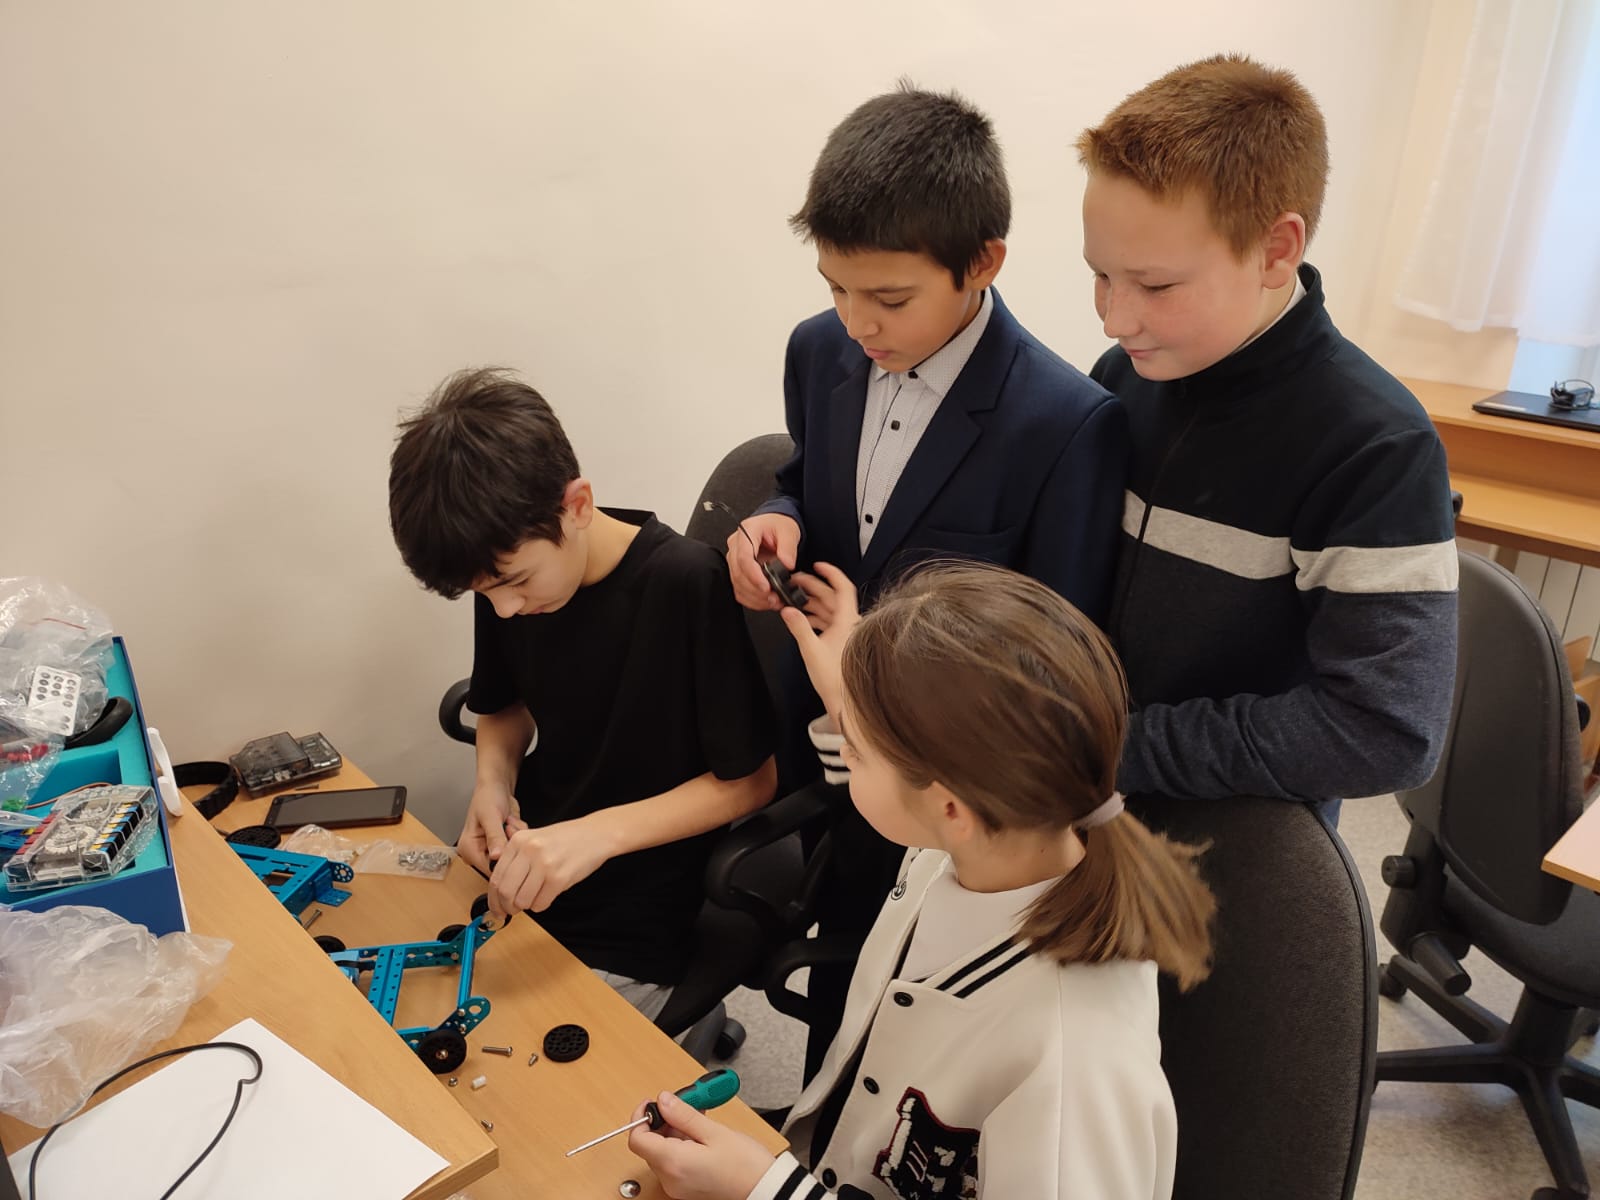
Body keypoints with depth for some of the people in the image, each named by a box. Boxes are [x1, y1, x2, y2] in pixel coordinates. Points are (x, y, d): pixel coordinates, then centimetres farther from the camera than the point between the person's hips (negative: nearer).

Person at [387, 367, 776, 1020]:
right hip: (521, 875, 6)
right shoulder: (508, 570, -6)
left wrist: (602, 831, -25)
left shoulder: (690, 586, -24)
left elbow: (751, 777, -15)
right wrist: (493, 782, -8)